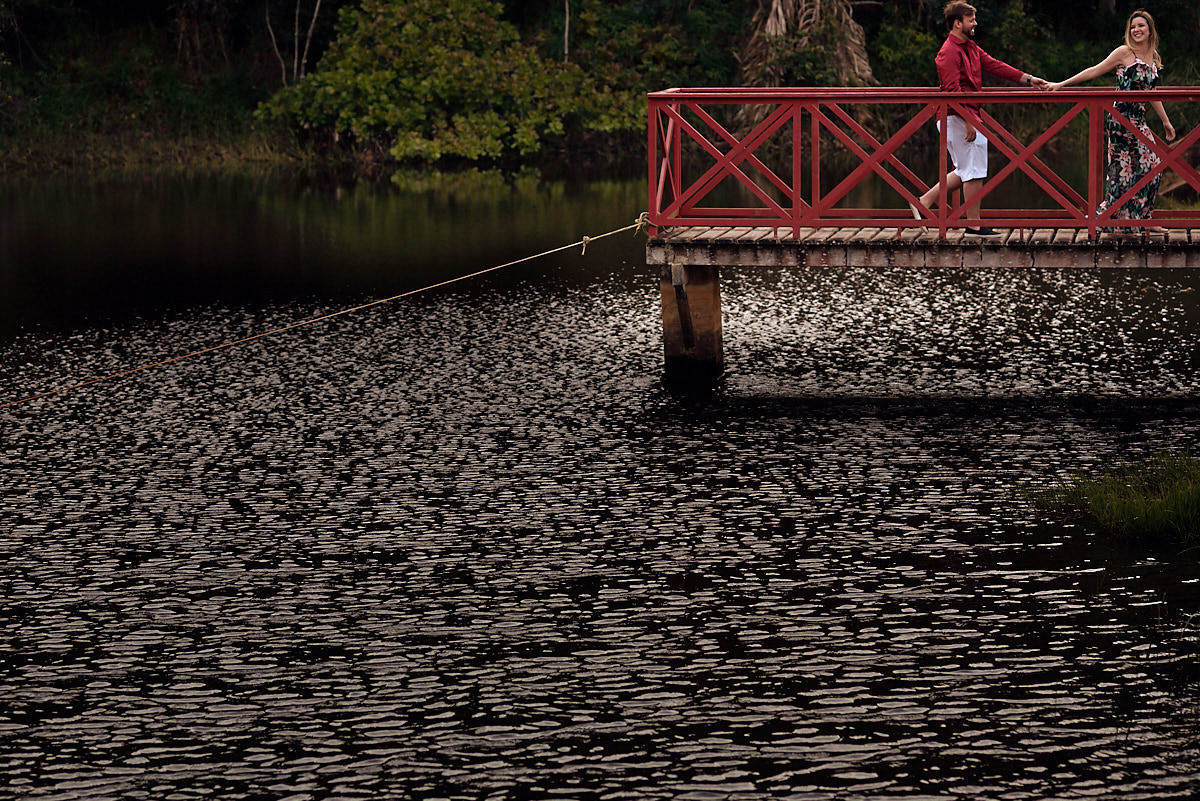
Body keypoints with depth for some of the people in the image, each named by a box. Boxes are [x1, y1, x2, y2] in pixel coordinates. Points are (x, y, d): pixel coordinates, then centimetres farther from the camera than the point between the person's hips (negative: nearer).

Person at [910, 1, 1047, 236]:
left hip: (969, 116, 10)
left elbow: (994, 65, 15)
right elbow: (953, 91, -21)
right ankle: (974, 224, 2)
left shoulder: (970, 47, 16)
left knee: (966, 171, 14)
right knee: (974, 171, -5)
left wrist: (1028, 79, 9)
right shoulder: (948, 53, -15)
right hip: (958, 118, -10)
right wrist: (969, 122, -25)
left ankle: (925, 202, 17)